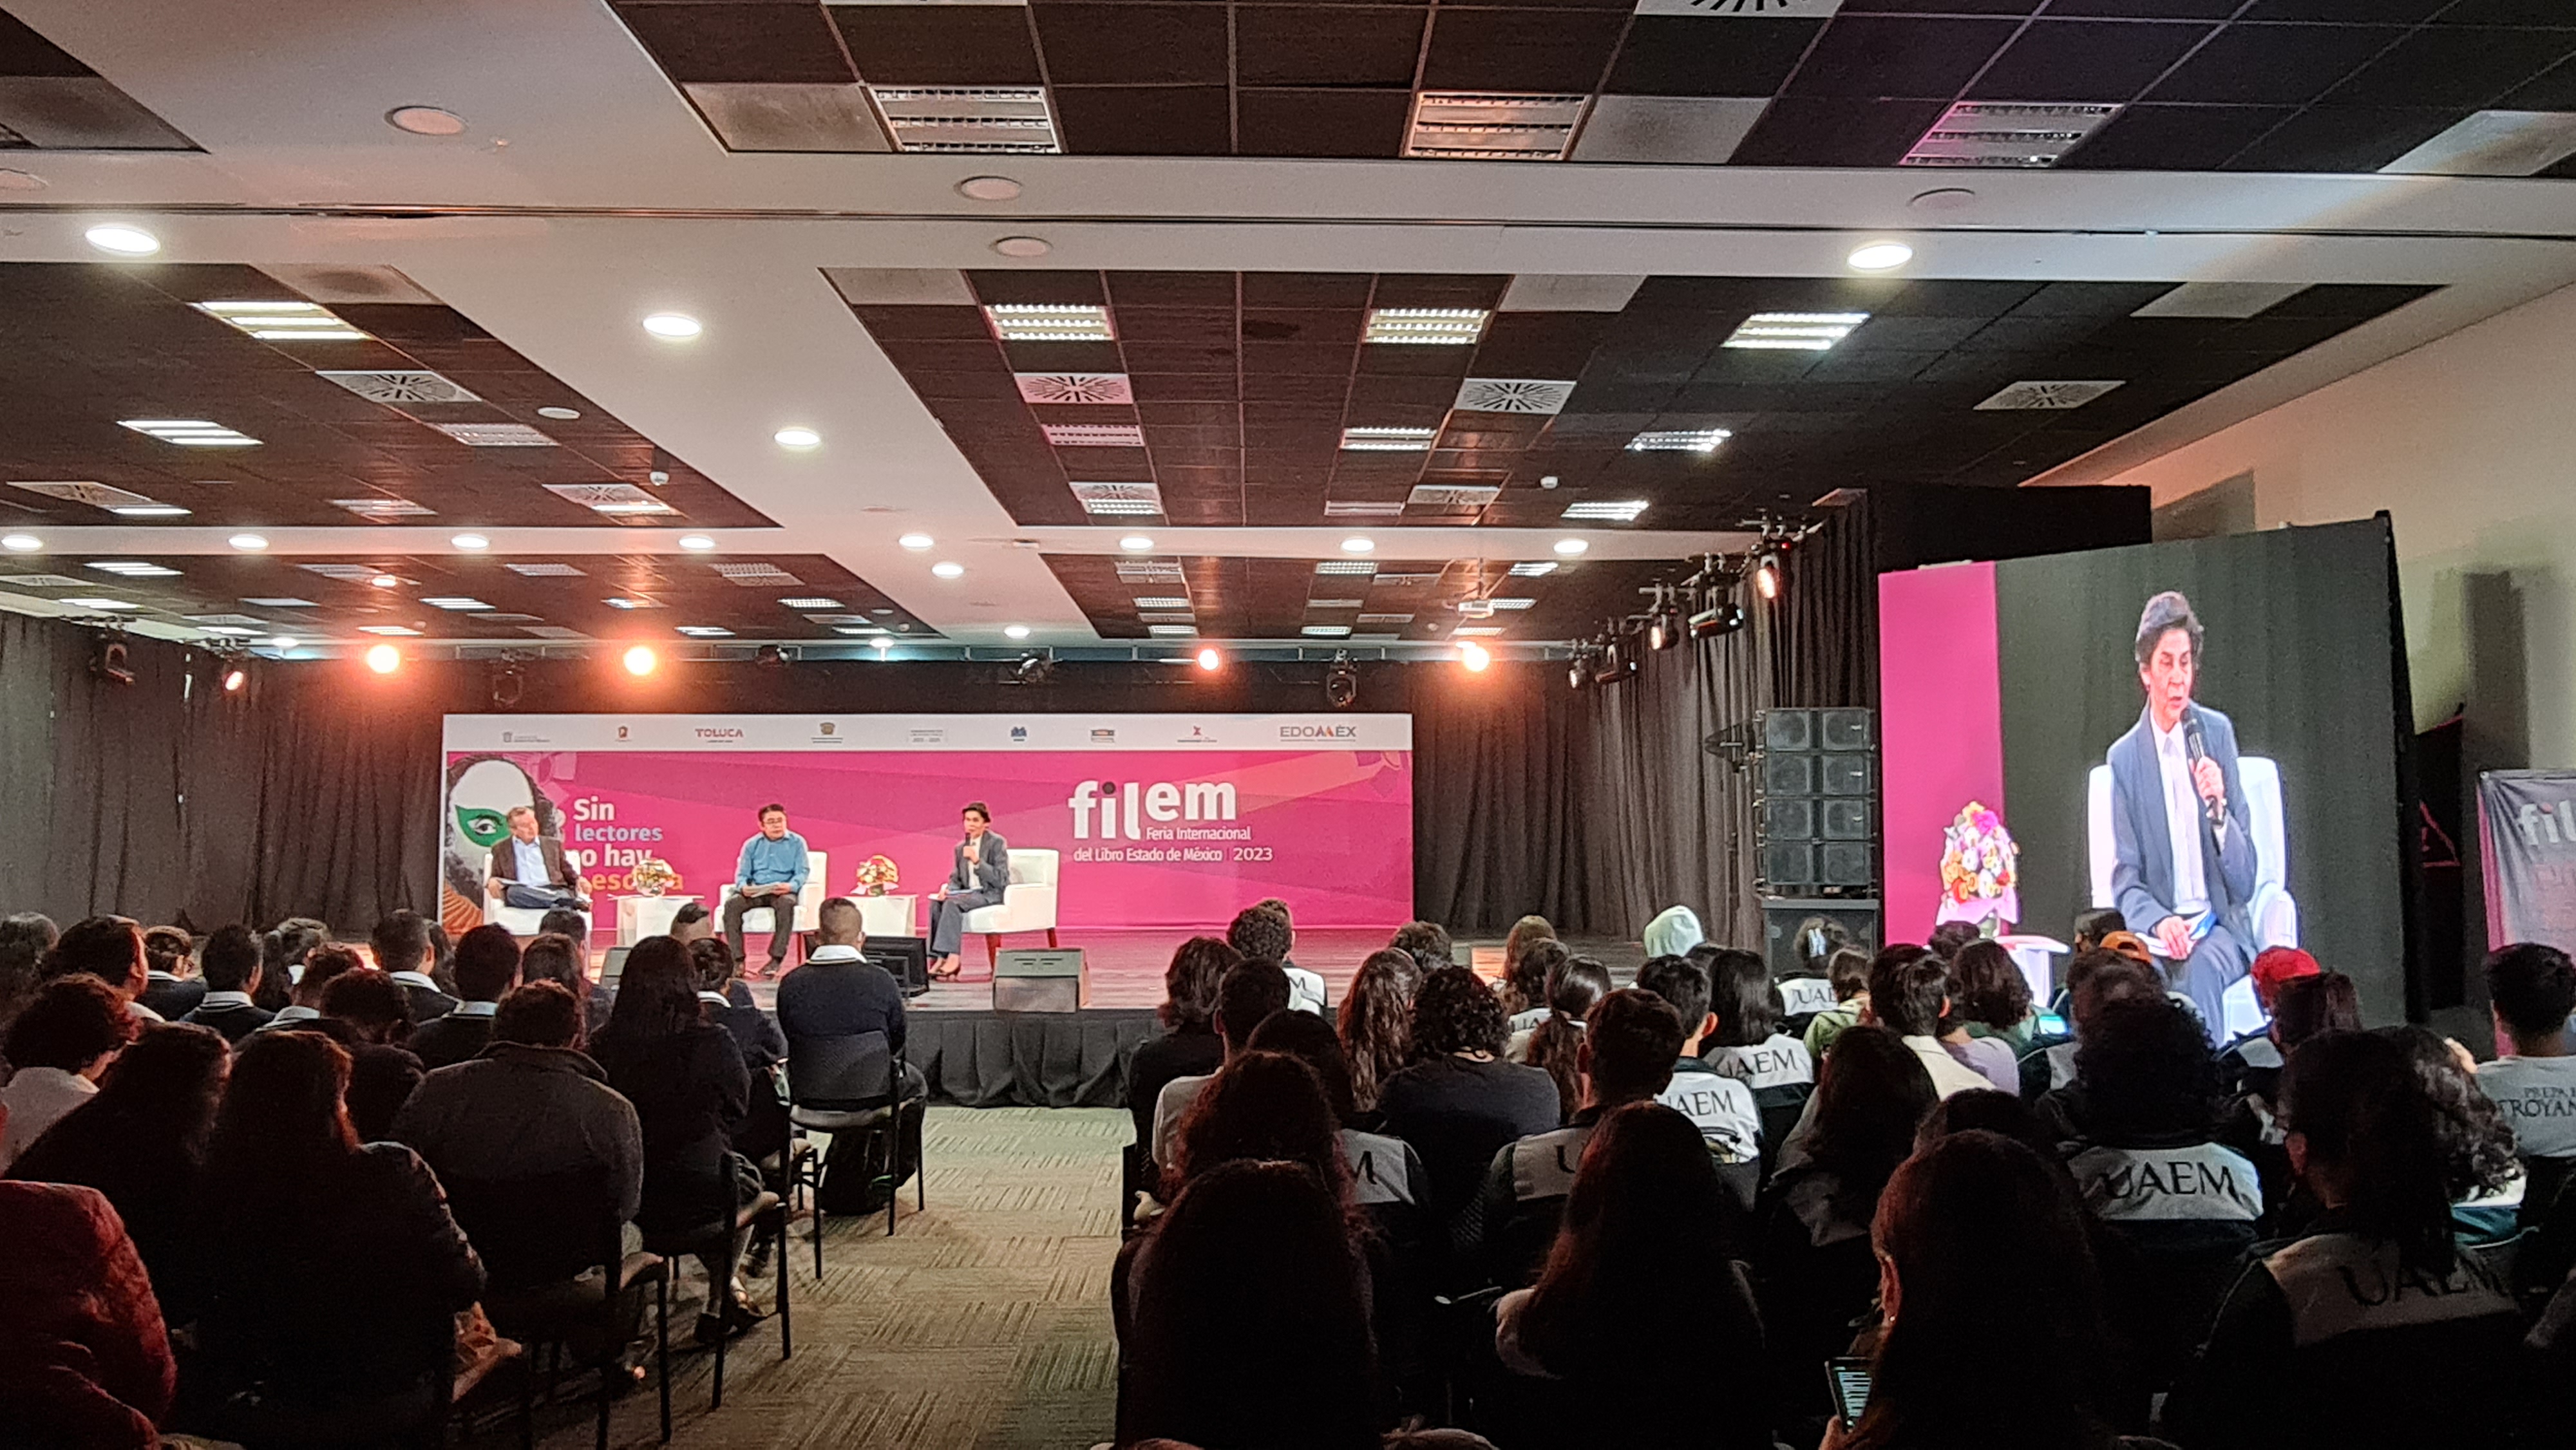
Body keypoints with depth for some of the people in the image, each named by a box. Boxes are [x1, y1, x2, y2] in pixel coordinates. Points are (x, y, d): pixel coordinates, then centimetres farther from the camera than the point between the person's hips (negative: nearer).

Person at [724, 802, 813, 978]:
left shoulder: (797, 842, 8)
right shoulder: (752, 845, 16)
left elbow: (802, 872, 0)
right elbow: (742, 873, 12)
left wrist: (791, 886, -23)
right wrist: (743, 887, -13)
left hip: (782, 891, -3)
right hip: (755, 892, 3)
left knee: (787, 903, -38)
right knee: (731, 903, -28)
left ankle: (776, 958, -34)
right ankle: (738, 959, -28)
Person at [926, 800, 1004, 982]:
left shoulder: (997, 843, -4)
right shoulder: (960, 848, 15)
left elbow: (1001, 879, -13)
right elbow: (956, 879, 18)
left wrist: (977, 861, -23)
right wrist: (946, 889, -6)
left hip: (992, 894, -6)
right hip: (970, 892, 6)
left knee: (953, 902, -31)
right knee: (935, 902, -20)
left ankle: (952, 957, -34)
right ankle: (939, 957, -23)